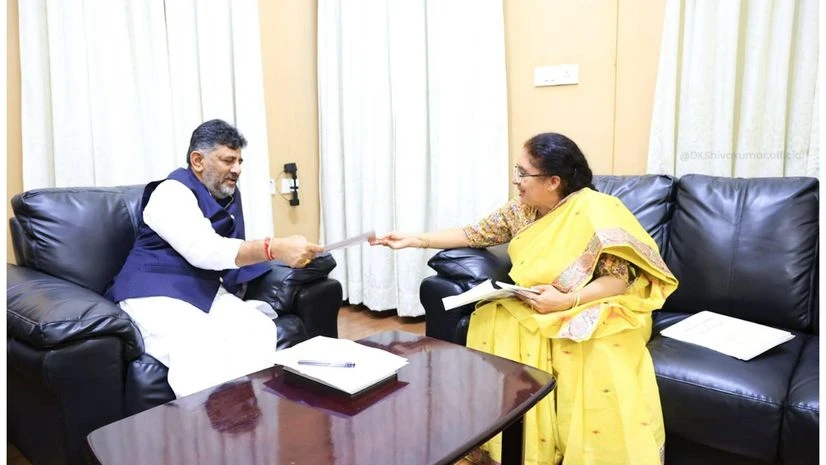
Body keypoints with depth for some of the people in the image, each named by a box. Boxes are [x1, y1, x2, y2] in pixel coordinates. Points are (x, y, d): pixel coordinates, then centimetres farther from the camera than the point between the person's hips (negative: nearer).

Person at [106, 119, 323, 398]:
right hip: (155, 295, -6)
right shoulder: (172, 193, -11)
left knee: (261, 330, -24)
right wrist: (274, 248, -41)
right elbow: (204, 251, -28)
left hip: (207, 292, 7)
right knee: (203, 349, -37)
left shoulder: (230, 195, 15)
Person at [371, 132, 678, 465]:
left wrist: (567, 300, -29)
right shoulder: (520, 210, 4)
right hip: (531, 308, 5)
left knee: (599, 355, -37)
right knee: (493, 324, -25)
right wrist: (414, 240, 5)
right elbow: (475, 235, 11)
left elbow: (619, 279, -15)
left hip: (592, 309, -5)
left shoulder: (594, 211, -14)